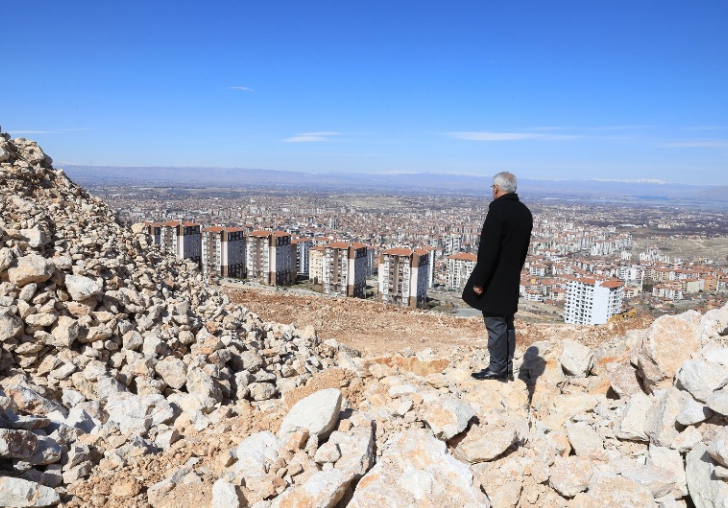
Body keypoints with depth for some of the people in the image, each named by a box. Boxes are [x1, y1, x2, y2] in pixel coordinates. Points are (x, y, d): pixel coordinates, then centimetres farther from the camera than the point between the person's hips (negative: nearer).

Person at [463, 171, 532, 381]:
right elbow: (523, 248, 15)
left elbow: (488, 250, -20)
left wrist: (479, 281, -16)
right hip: (511, 279, 9)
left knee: (495, 323, -1)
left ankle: (496, 368, 6)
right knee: (506, 322, 14)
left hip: (494, 280, -8)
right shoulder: (524, 212, 10)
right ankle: (507, 368, 22)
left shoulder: (498, 210, -17)